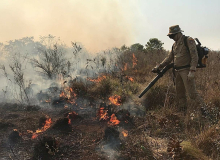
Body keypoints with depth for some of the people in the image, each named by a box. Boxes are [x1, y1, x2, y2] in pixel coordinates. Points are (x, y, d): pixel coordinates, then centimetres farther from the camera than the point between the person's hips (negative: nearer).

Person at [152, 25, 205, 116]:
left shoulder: (189, 41, -9)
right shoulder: (175, 44, 14)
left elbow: (194, 56, -16)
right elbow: (169, 58, 20)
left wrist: (192, 71, -24)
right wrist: (159, 67, 13)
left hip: (186, 71, -8)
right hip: (177, 72, 8)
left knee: (191, 93, -13)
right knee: (180, 93, 11)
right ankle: (183, 113, 20)